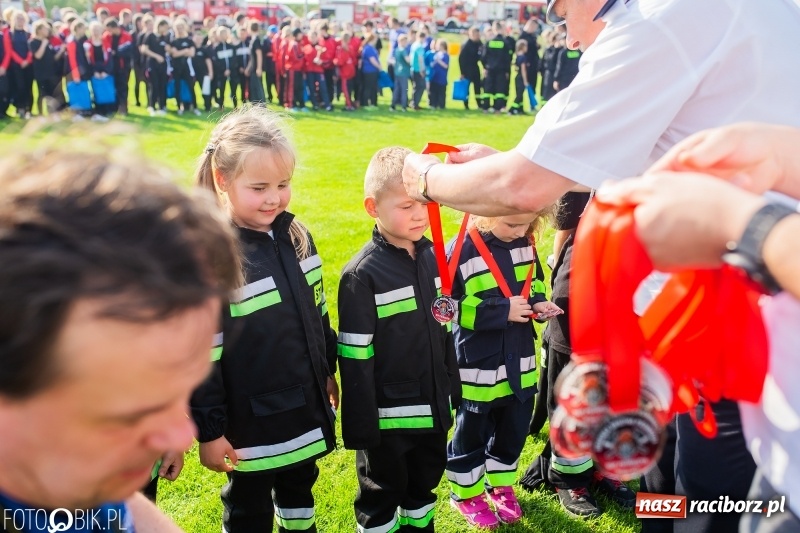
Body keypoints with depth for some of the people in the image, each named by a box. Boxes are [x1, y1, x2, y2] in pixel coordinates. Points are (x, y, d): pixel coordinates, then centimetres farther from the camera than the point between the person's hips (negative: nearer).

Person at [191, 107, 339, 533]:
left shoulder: (295, 236, -2)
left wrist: (328, 372, 16)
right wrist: (208, 430, -15)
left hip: (305, 407, 6)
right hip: (250, 421, -6)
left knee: (299, 489, 27)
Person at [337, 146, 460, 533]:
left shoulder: (433, 257, 2)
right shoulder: (362, 275, -17)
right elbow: (355, 358, -16)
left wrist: (453, 392, 12)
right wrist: (360, 425, -14)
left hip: (433, 409, 6)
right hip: (388, 415, -6)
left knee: (424, 485, 24)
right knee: (381, 495, 14)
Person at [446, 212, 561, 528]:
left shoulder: (525, 245, -1)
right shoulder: (460, 252, -20)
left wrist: (538, 303, -7)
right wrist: (502, 311, -23)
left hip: (520, 364, 6)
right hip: (477, 368, -6)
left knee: (514, 430, 20)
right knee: (471, 433, 13)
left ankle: (501, 486, 42)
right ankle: (467, 494, 34)